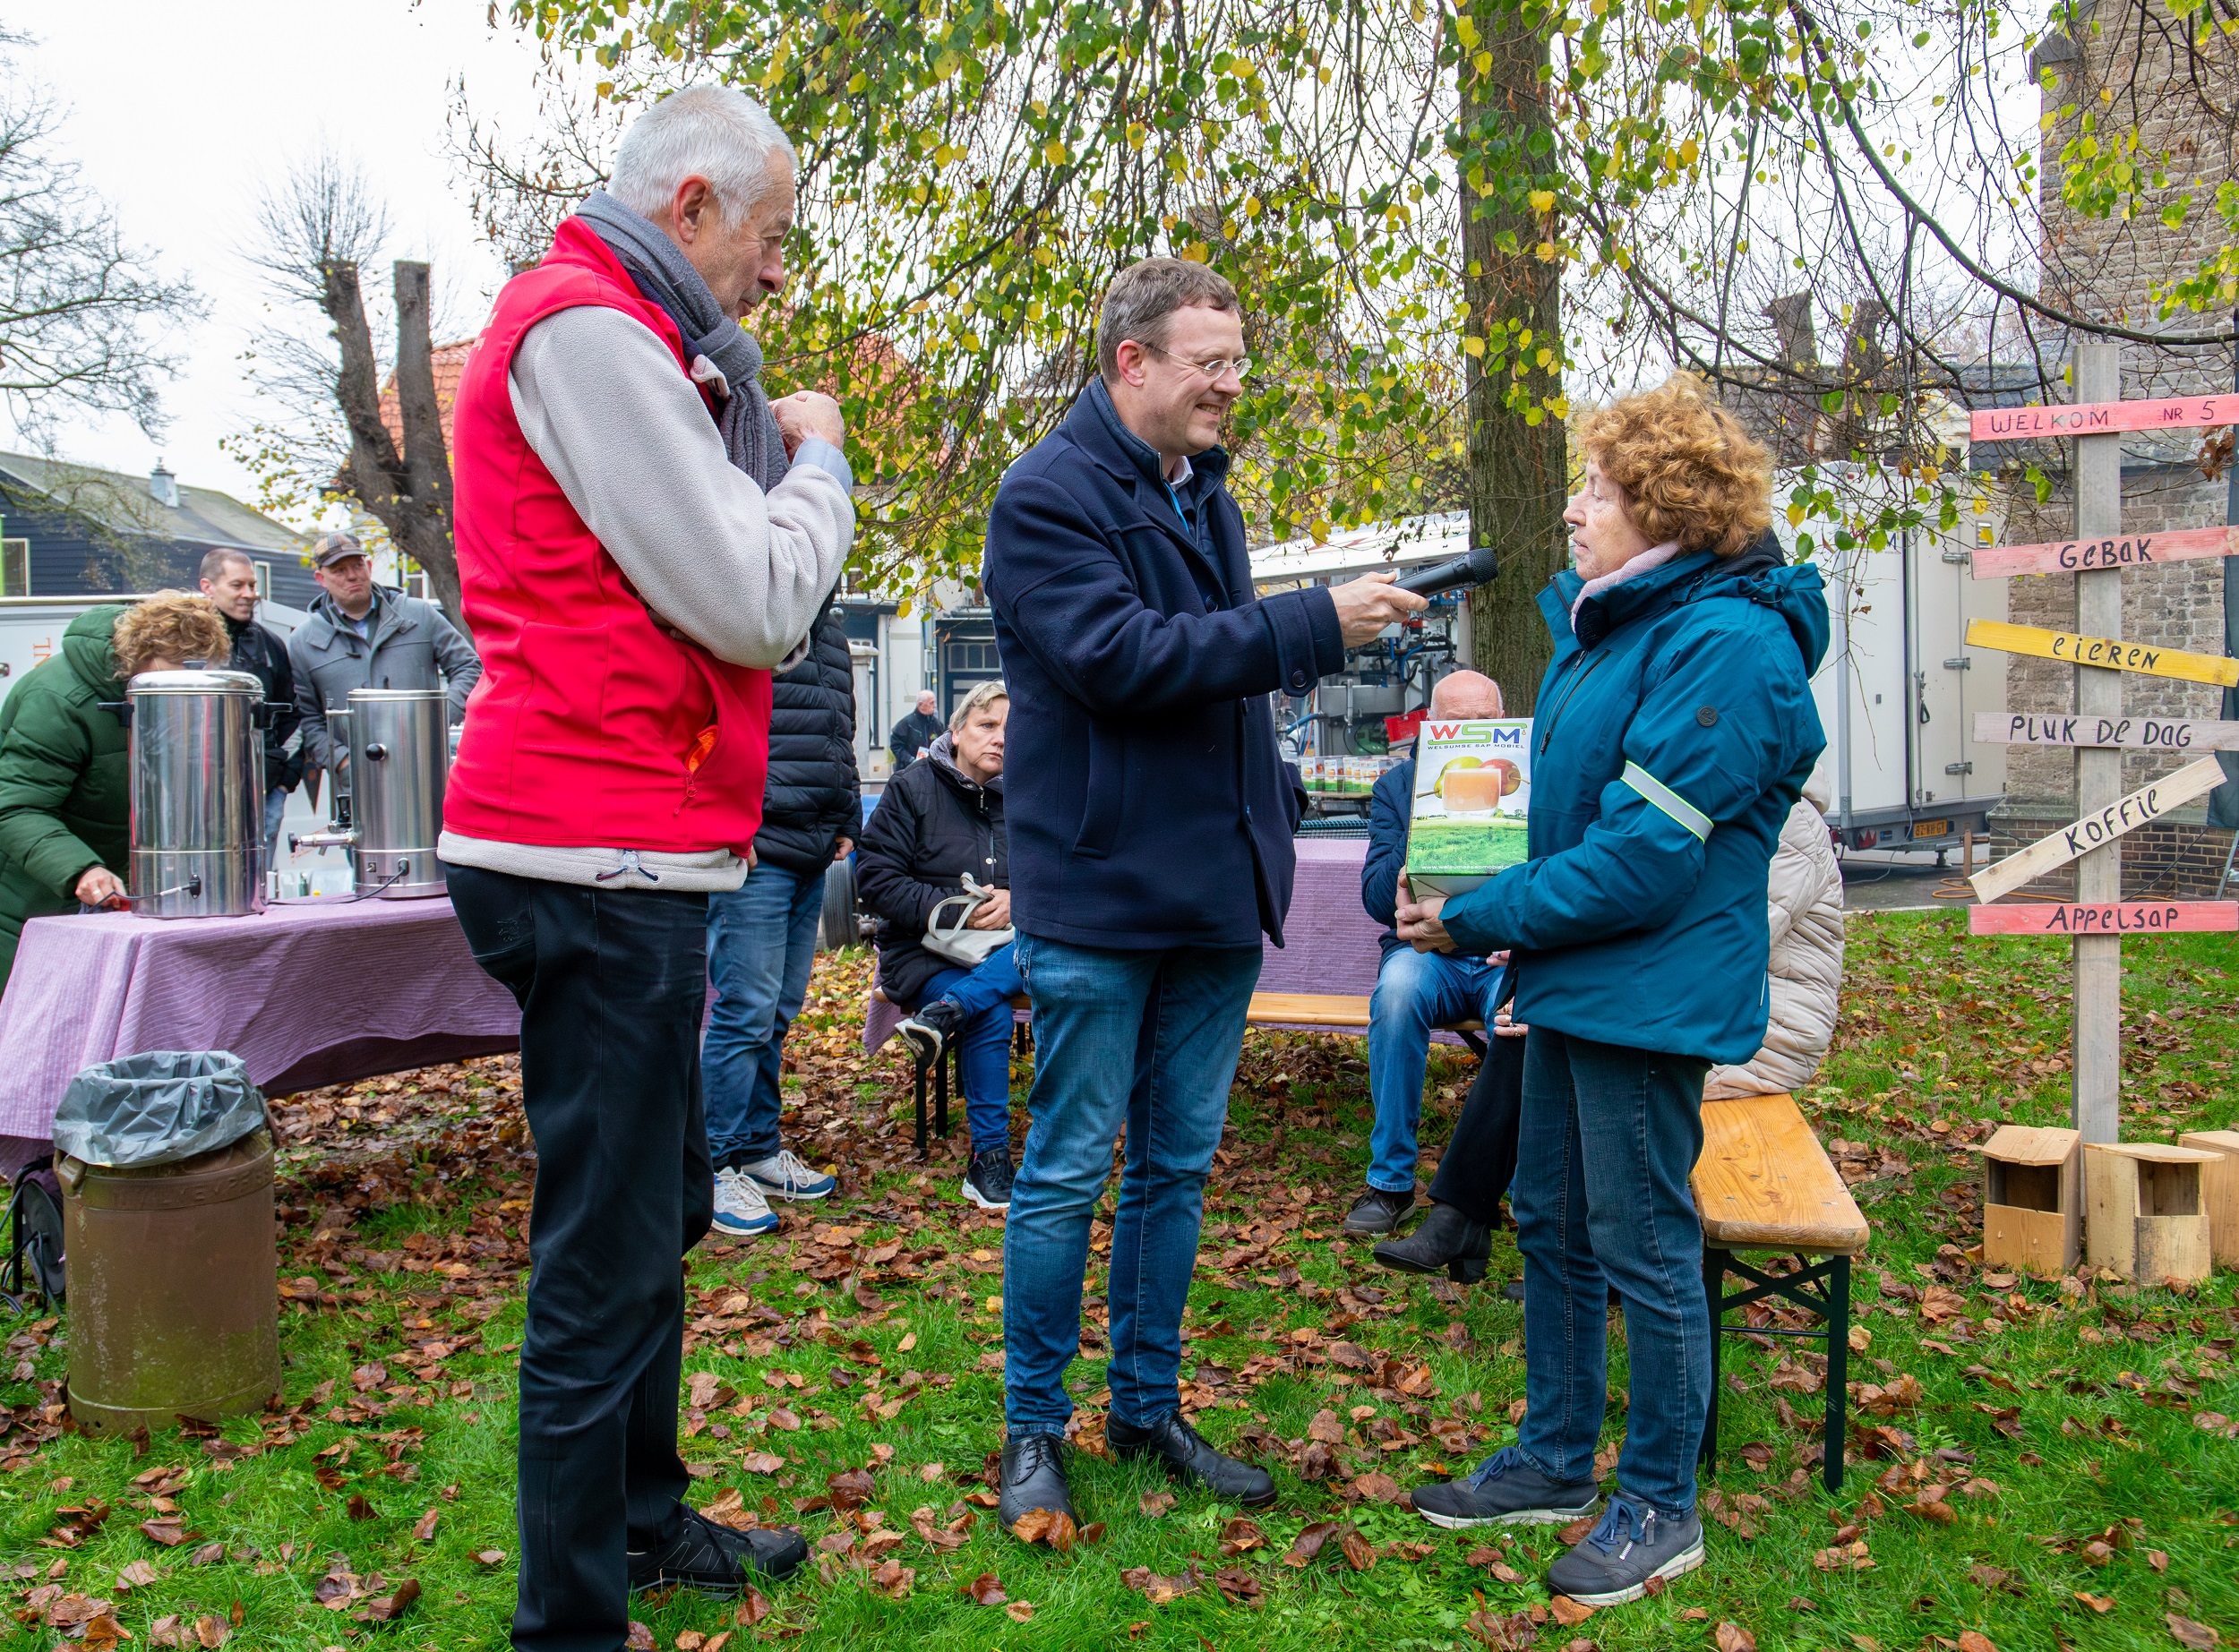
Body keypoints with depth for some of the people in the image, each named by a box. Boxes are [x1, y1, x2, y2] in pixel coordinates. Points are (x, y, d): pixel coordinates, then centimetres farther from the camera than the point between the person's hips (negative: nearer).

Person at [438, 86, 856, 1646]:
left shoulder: (609, 335, 21)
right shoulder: (588, 330, -12)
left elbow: (731, 608, 19)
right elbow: (755, 604, -17)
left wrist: (759, 446, 9)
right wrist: (816, 458, -1)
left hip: (616, 857, 11)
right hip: (599, 866, -11)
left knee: (661, 1209, 20)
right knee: (608, 1253, -3)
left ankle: (644, 1518, 37)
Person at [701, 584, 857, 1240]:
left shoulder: (827, 620, 18)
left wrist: (846, 818, 20)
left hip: (811, 857, 9)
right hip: (751, 852, -8)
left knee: (779, 1013, 15)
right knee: (745, 1013, -6)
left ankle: (759, 1148, 26)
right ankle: (716, 1166, 6)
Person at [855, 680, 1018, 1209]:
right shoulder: (911, 789, 0)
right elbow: (876, 877, -7)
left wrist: (1017, 901, -12)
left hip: (1000, 948, 4)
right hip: (921, 949, -3)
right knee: (991, 1017, -32)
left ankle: (945, 1012, -39)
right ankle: (988, 1162, -23)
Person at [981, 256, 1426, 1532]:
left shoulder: (1207, 496, 16)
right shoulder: (1050, 494, -9)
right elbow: (1120, 659, -22)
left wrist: (1275, 798, 12)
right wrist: (1316, 622, -22)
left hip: (1216, 893, 8)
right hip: (1099, 895, -7)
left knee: (1178, 1169, 14)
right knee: (1068, 1174, 2)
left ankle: (1150, 1409, 28)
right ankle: (1036, 1429, 18)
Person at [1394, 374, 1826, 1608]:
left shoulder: (1727, 642, -19)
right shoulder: (1609, 623, 12)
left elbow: (1643, 857, -23)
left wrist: (1477, 918, -17)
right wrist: (1500, 911, 4)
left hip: (1650, 992, -10)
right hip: (1576, 983, 10)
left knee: (1644, 1249, 3)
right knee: (1552, 1224, 18)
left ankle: (1660, 1509, 22)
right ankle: (1555, 1461, 34)